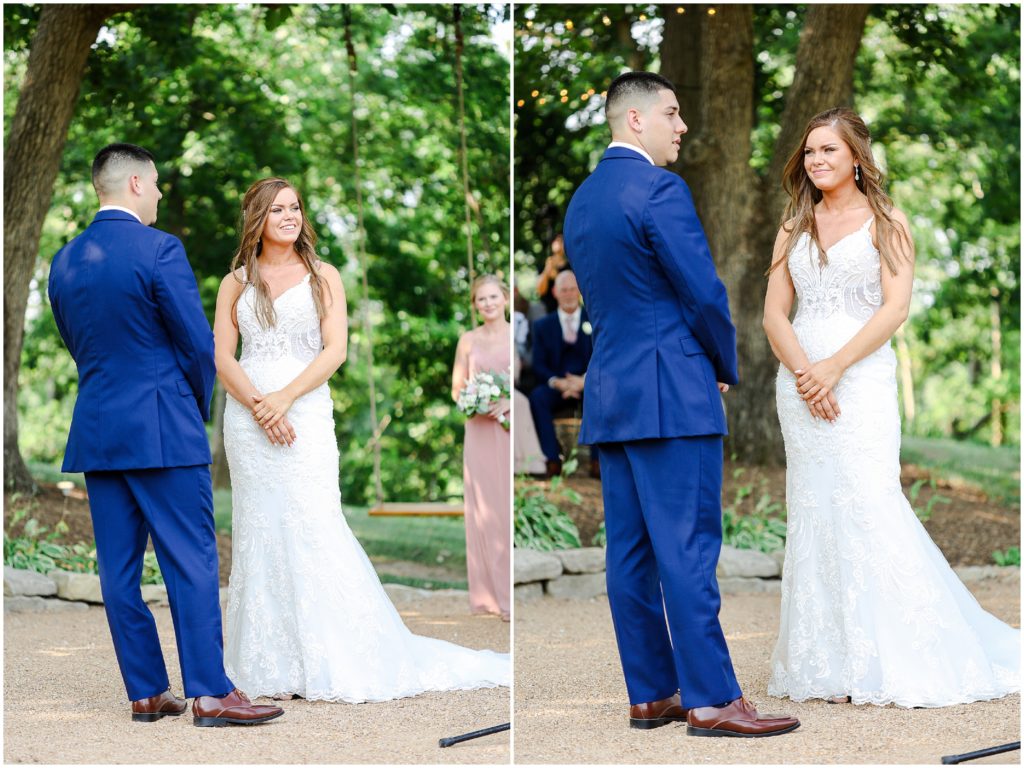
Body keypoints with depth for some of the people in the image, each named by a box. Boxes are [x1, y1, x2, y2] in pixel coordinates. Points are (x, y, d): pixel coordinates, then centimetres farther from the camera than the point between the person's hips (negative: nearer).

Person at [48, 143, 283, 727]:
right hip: (163, 432, -6)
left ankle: (146, 693, 12)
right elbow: (200, 344, -9)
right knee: (191, 562, -3)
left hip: (96, 432, 6)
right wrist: (198, 408, 8)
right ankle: (210, 693, -5)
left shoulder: (65, 261, 9)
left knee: (119, 569, 8)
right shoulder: (159, 250, -11)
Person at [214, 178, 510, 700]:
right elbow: (222, 355, 3)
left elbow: (335, 350, -3)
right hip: (247, 417, 2)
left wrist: (284, 398, -14)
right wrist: (258, 405, -12)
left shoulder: (323, 277, 7)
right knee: (258, 531, 2)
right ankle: (270, 662, 6)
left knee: (314, 528, -9)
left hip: (305, 413, -2)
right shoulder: (236, 282, 10)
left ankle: (335, 661, -3)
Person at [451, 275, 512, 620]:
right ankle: (489, 594, 6)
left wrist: (507, 404, -15)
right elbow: (456, 388, 12)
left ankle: (512, 594, -3)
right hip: (479, 433, 2)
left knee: (510, 509, -5)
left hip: (510, 429, -2)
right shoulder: (468, 340, 10)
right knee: (483, 510, 1)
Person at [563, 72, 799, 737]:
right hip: (672, 395, -9)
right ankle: (710, 700, -7)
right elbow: (704, 292, -14)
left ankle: (650, 695, 12)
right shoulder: (660, 190, -12)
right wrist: (726, 367, 3)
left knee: (630, 551, 8)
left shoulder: (582, 199, 15)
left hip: (609, 395, 9)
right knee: (688, 550, -8)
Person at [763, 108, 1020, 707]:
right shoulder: (795, 228, 16)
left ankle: (890, 664, -6)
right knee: (813, 516, 2)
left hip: (862, 379, -4)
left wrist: (833, 368, -15)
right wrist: (804, 372, -10)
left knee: (867, 506, -13)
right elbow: (775, 312, 7)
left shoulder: (887, 222, 4)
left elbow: (895, 308, -7)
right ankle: (826, 664, 5)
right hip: (800, 383, 4)